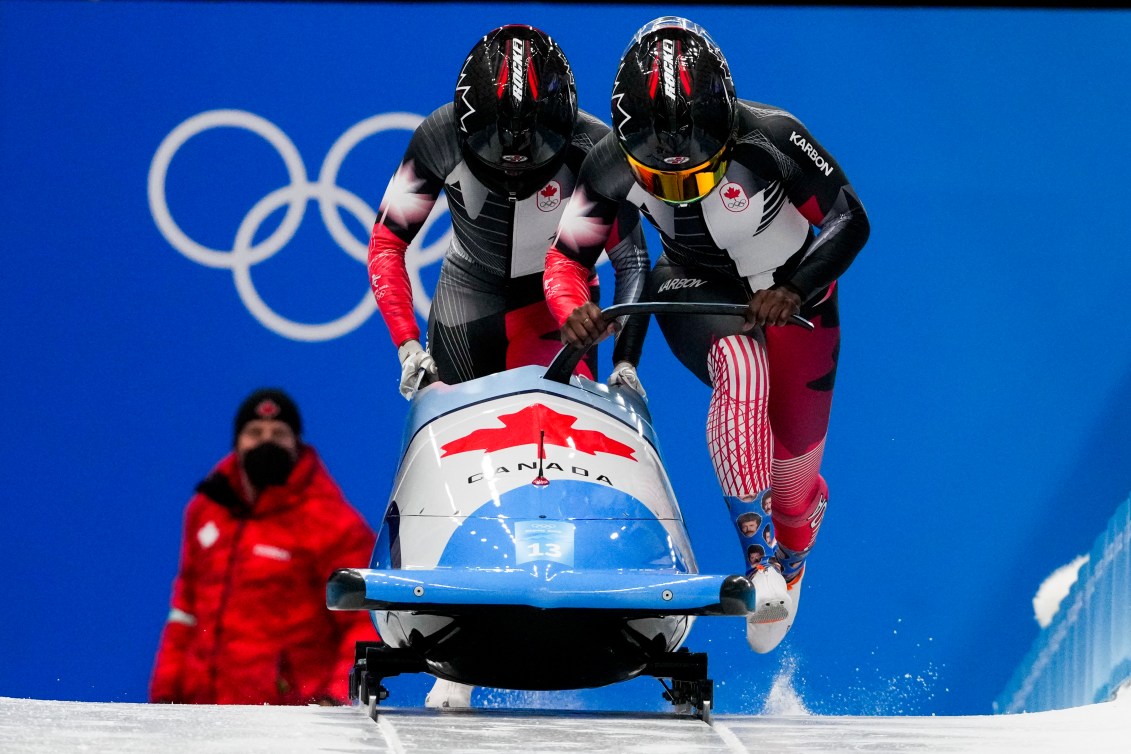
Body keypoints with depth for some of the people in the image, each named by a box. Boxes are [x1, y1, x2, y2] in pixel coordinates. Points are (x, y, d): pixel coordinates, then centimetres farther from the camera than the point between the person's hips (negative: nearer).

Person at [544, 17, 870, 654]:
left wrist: (794, 291, -37)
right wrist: (571, 310, -35)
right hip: (698, 288, 0)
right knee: (741, 368, -35)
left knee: (794, 457, 3)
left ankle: (790, 556, 41)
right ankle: (754, 550, -37)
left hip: (792, 288, 0)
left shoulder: (770, 139, -31)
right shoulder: (615, 165, -23)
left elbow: (851, 221, -23)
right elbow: (567, 254, -13)